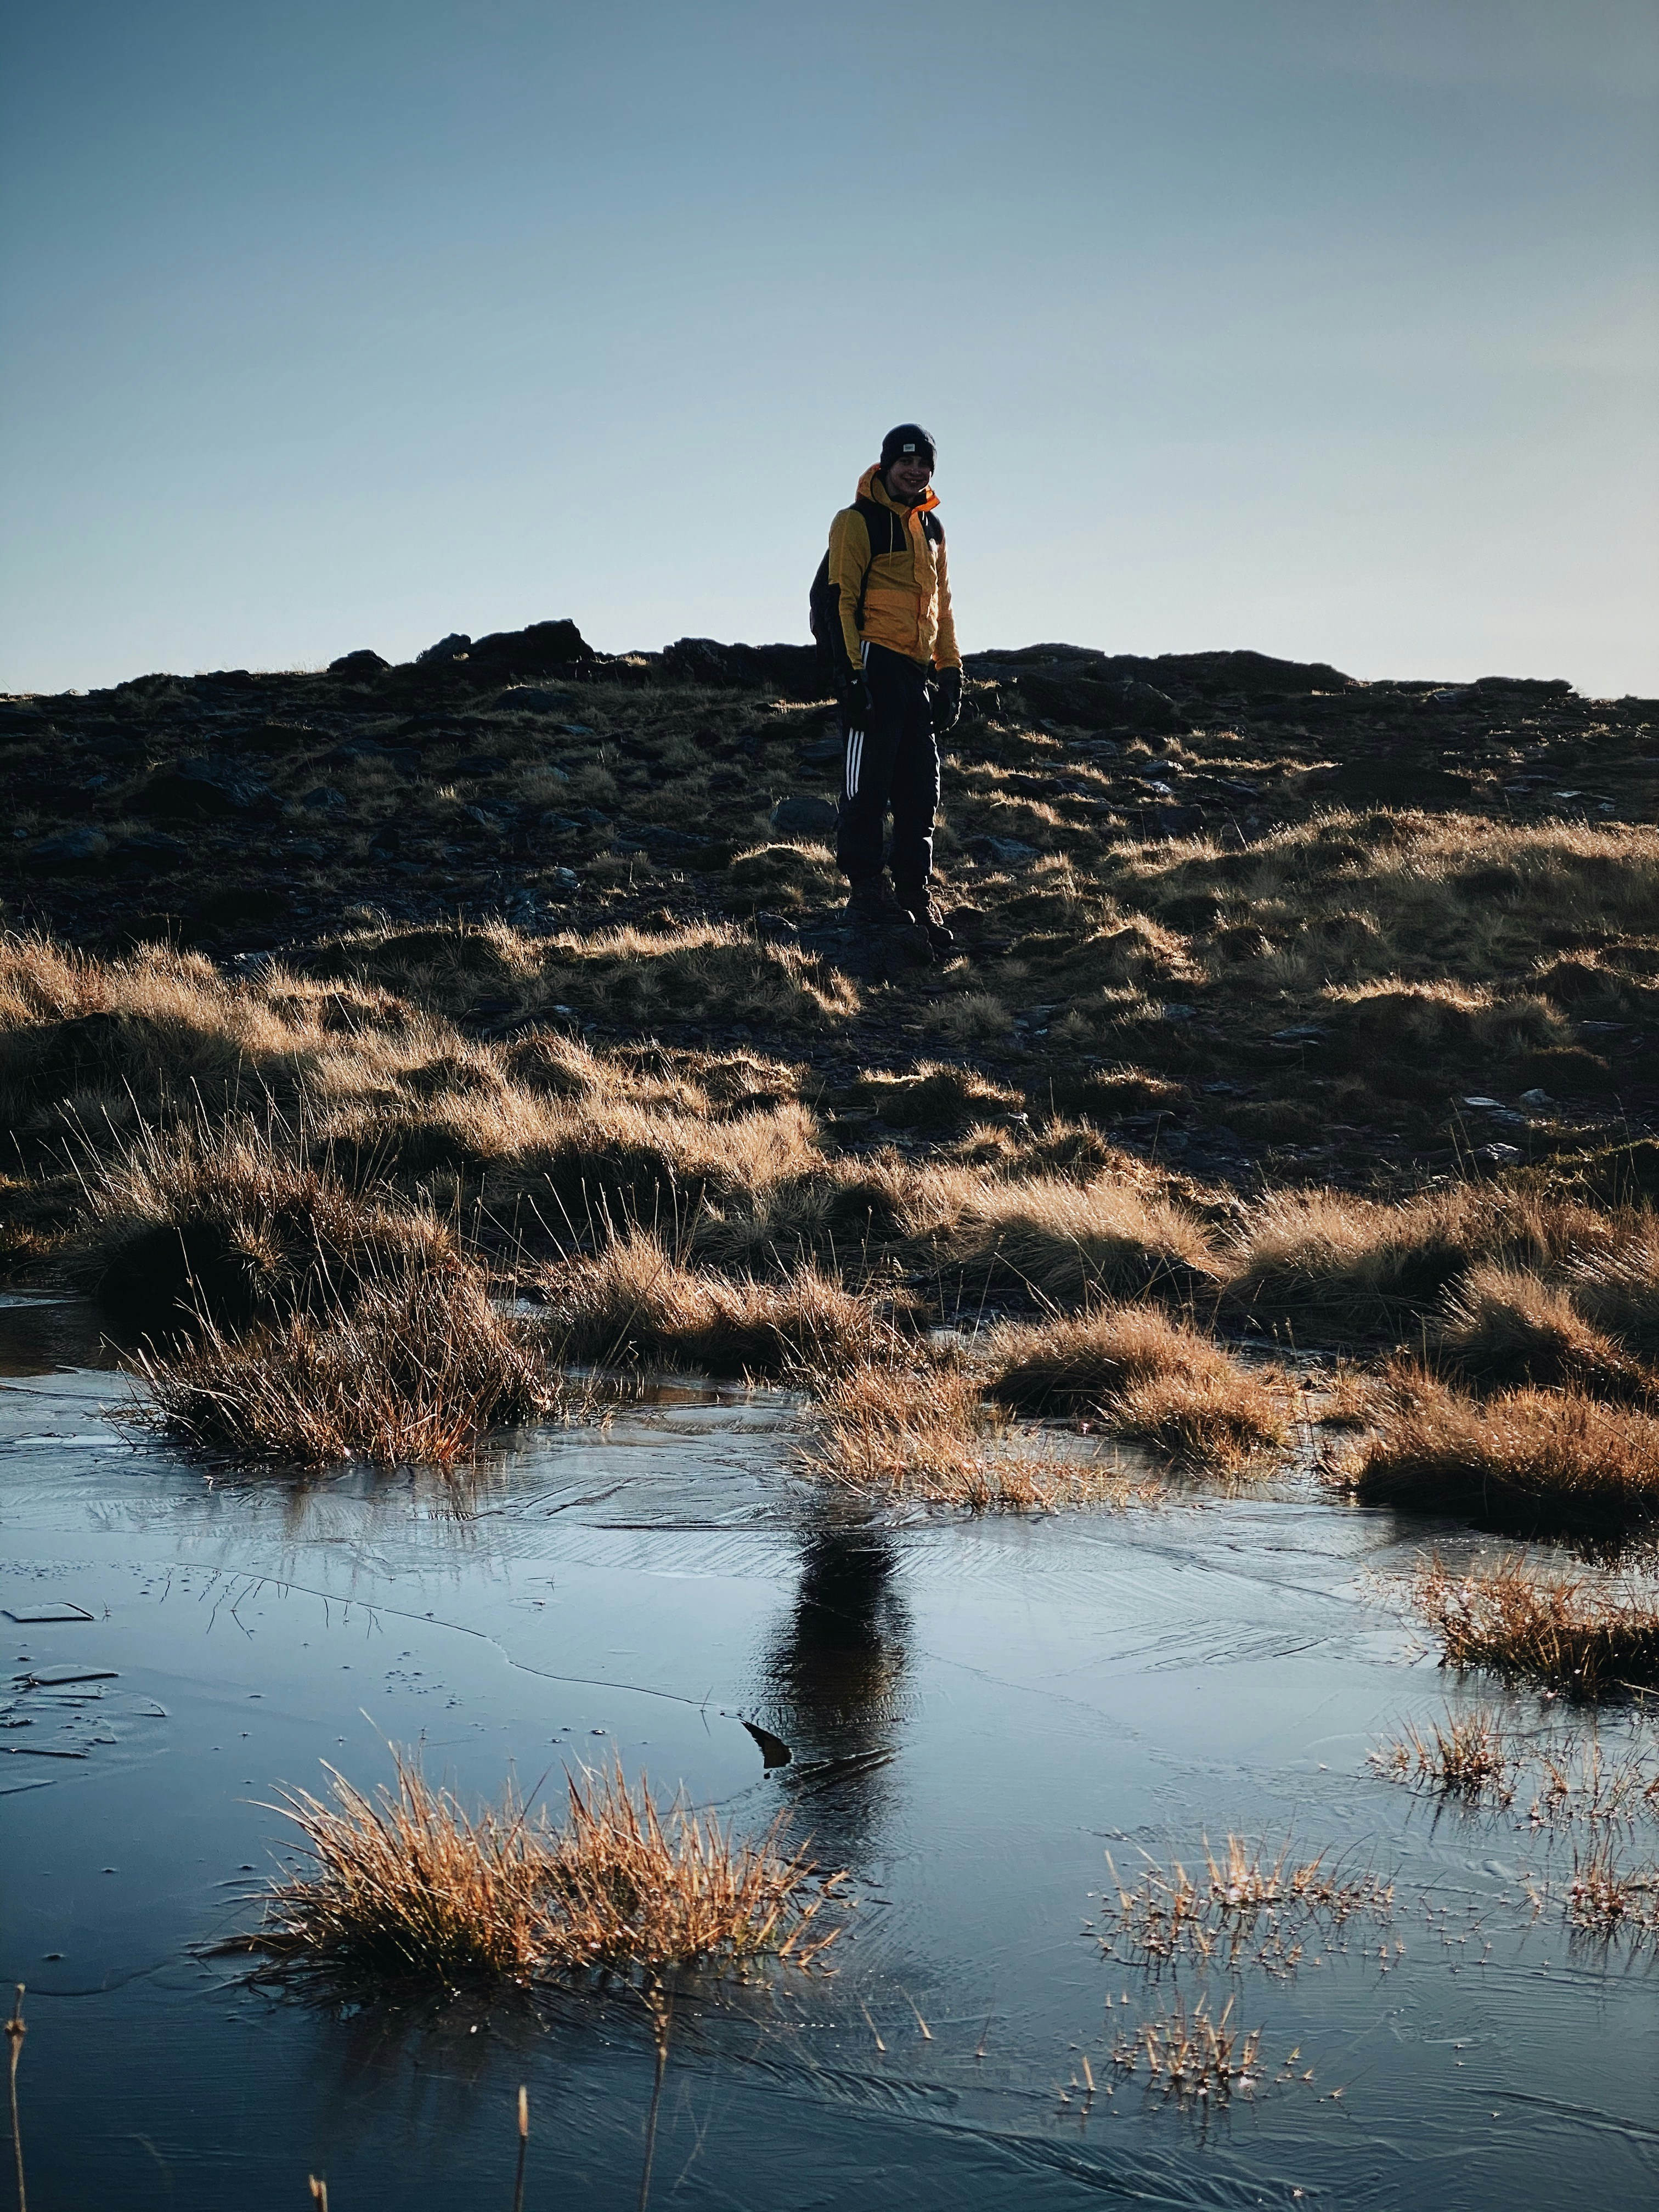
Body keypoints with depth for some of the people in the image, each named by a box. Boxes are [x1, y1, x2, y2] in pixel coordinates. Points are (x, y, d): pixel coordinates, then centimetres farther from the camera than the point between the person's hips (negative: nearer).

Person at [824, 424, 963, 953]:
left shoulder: (930, 528, 20)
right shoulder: (858, 522, -2)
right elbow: (842, 600, -8)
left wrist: (951, 671, 17)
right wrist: (853, 669, -16)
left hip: (919, 672, 7)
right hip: (877, 666, -7)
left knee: (921, 792, 6)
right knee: (868, 785, -7)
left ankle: (916, 895, 11)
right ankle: (866, 890, -3)